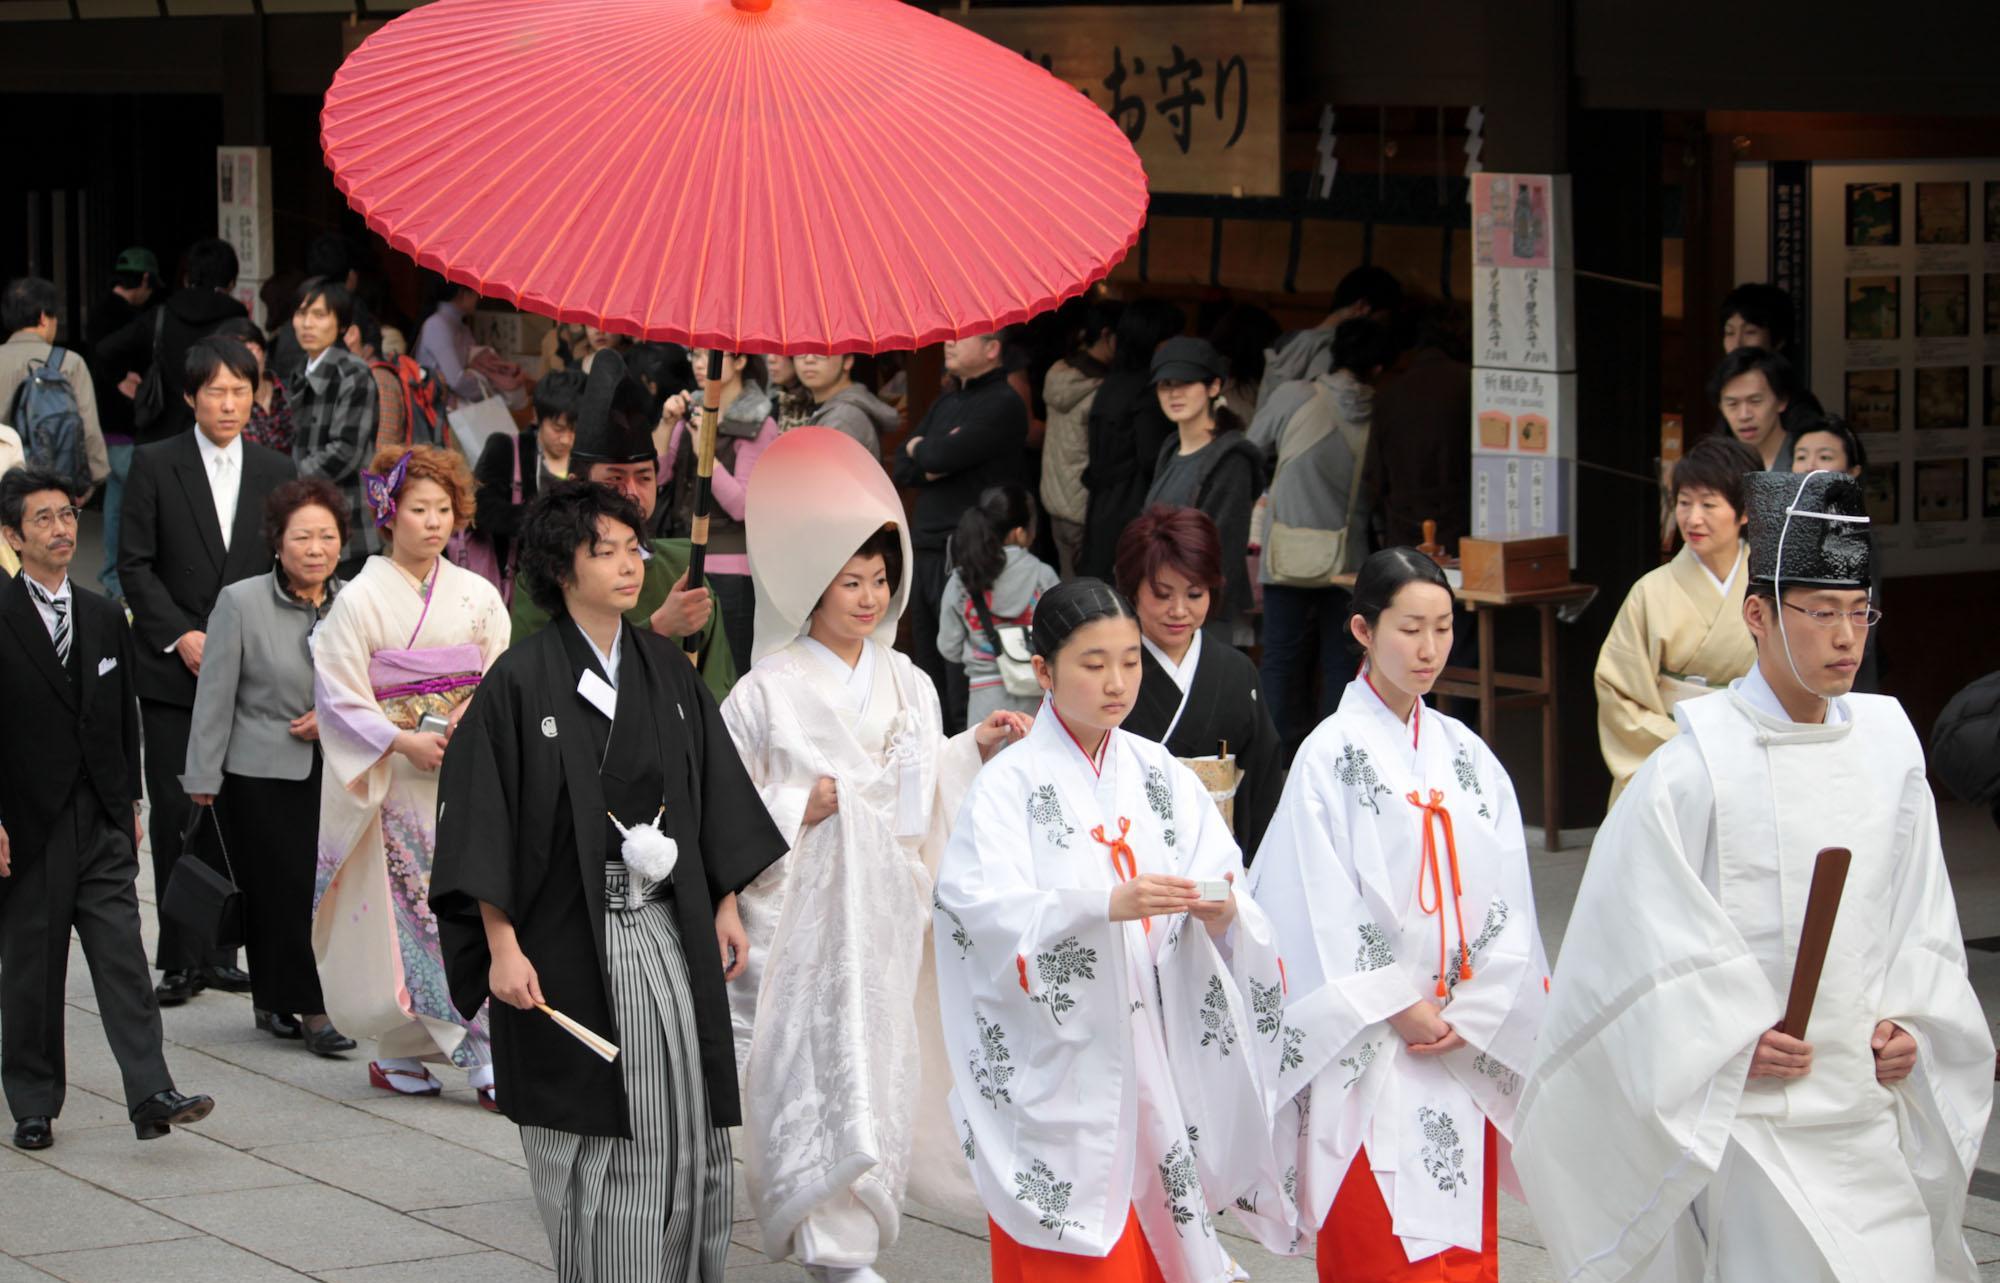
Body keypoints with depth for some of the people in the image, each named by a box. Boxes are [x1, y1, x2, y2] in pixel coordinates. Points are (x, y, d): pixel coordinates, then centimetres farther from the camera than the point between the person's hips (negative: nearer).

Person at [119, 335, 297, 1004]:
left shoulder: (277, 472, 9)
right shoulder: (155, 465, 1)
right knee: (177, 814, -3)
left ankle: (219, 952, 10)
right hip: (172, 668, -2)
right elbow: (135, 564, -2)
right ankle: (180, 960, 2)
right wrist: (180, 636, -11)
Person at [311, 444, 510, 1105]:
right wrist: (404, 742, -14)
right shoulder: (361, 598, -2)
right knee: (410, 908, -4)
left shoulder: (478, 596, 9)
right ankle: (402, 1046, 10)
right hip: (396, 779, -3)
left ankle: (487, 1056, -6)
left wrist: (477, 716, -9)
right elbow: (339, 693, -5)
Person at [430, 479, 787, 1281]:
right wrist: (503, 948, -15)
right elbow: (480, 820, -11)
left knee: (688, 1128, 5)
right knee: (596, 1139, 1)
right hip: (570, 939, -5)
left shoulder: (666, 668, 7)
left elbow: (713, 793, 15)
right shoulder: (522, 682, -9)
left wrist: (725, 906, 11)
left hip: (670, 934, 5)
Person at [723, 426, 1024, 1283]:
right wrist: (797, 810, -15)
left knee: (880, 1059, 5)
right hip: (802, 912, -4)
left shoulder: (907, 684, 11)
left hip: (884, 907, 4)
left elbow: (927, 795, 14)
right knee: (816, 1060, -9)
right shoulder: (768, 692, -2)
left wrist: (975, 750, -1)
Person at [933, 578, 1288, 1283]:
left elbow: (1222, 883, 1)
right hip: (1055, 1074, -4)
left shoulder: (1160, 775, 9)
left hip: (1152, 1060, 4)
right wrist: (1107, 906, -33)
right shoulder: (1011, 782, -5)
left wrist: (1223, 912, -22)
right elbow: (983, 910, -20)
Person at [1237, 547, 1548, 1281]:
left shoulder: (1466, 756, 9)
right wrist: (1398, 1005, -11)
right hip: (1368, 1048, -5)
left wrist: (1473, 1012, -6)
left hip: (1468, 1046, 5)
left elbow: (1502, 895, 6)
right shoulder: (1331, 757, -5)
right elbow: (1322, 906, -9)